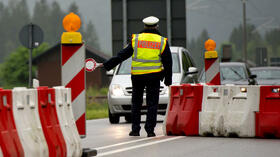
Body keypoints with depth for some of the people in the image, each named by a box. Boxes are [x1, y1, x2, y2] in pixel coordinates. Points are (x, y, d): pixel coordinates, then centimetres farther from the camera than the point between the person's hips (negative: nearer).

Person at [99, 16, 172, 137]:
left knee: (136, 103, 11)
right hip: (154, 75, -1)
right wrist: (168, 80, 13)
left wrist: (107, 65, 9)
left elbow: (122, 55, 2)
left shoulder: (136, 39, 3)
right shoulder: (162, 41, 4)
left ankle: (135, 129, 9)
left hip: (137, 76, 1)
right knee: (152, 103, 4)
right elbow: (167, 62, 6)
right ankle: (150, 130, 0)